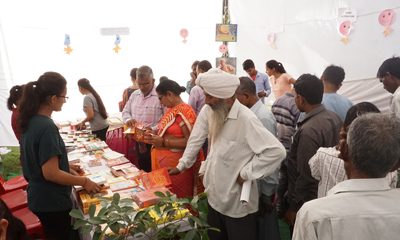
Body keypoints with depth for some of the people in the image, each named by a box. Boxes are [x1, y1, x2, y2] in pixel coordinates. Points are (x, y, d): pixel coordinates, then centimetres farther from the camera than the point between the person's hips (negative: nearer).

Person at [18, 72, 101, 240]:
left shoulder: (31, 120, 0)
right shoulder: (47, 127, -27)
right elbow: (51, 173, -27)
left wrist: (66, 166, 16)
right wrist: (84, 182, -17)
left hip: (38, 198, 8)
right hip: (52, 202, -8)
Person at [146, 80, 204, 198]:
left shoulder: (184, 111, -15)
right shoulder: (171, 109, 13)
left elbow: (190, 141, -22)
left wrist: (163, 142, -20)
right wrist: (155, 136, 5)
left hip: (176, 164, -8)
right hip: (163, 161, 8)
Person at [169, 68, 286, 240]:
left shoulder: (246, 119, -27)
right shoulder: (209, 111, -4)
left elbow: (276, 151, -29)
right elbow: (196, 140, 7)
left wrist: (246, 174, -22)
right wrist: (181, 166, 6)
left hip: (237, 202, -7)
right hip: (214, 195, 7)